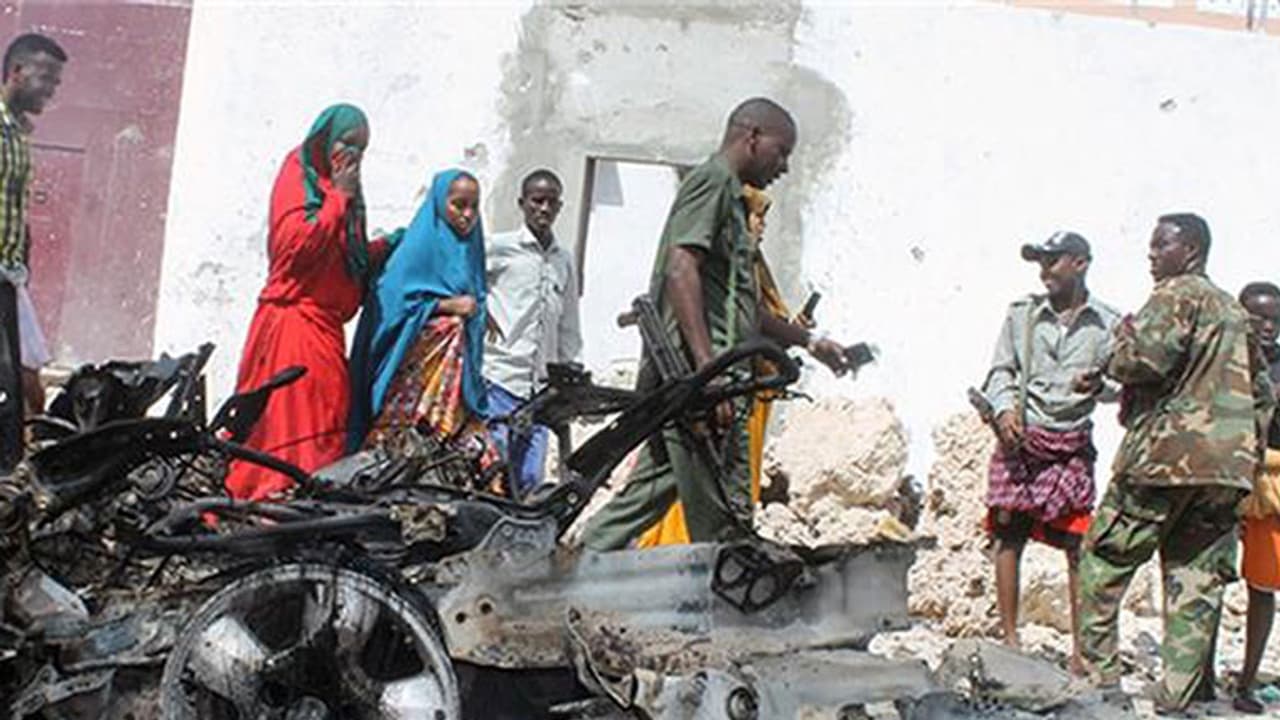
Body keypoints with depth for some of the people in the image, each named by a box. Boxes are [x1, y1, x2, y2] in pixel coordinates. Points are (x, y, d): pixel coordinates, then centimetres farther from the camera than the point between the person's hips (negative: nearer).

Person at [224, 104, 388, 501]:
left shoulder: (341, 190, 23)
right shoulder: (298, 176, 0)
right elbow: (296, 244, -15)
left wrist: (383, 247, 11)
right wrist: (338, 198, -9)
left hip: (325, 326, 8)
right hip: (293, 320, -8)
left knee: (325, 425, 2)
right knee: (286, 423, -13)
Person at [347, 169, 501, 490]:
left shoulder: (469, 248, 17)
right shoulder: (420, 245, -5)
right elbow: (391, 298, -13)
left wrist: (476, 309, 5)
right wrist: (446, 305, -13)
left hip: (456, 363, 7)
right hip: (418, 363, -7)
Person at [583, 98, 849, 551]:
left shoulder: (731, 195, 28)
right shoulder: (715, 178, -3)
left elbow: (741, 308, 34)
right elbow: (681, 270, -17)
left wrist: (808, 342, 34)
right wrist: (708, 368, -24)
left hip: (691, 379, 10)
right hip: (695, 374, -10)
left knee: (650, 493, 10)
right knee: (724, 522, -7)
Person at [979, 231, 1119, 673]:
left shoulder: (1107, 324, 5)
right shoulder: (1021, 314, 8)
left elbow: (1120, 385, 7)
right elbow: (1000, 371, 7)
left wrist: (1097, 384, -16)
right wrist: (1005, 409, -11)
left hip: (1072, 444, -1)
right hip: (1020, 437, 1)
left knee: (1079, 545, -2)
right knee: (1009, 534, 1)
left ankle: (1081, 647, 7)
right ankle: (1010, 638, 11)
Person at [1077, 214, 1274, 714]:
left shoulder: (1177, 295, -5)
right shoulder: (1232, 310, 20)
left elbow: (1139, 359, -20)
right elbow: (1262, 390, 23)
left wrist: (1125, 333, 1)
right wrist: (1247, 453, 24)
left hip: (1167, 453, -7)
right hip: (1227, 468, 7)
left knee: (1105, 559, 4)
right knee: (1197, 579, 6)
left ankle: (1099, 670, 3)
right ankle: (1181, 695, 4)